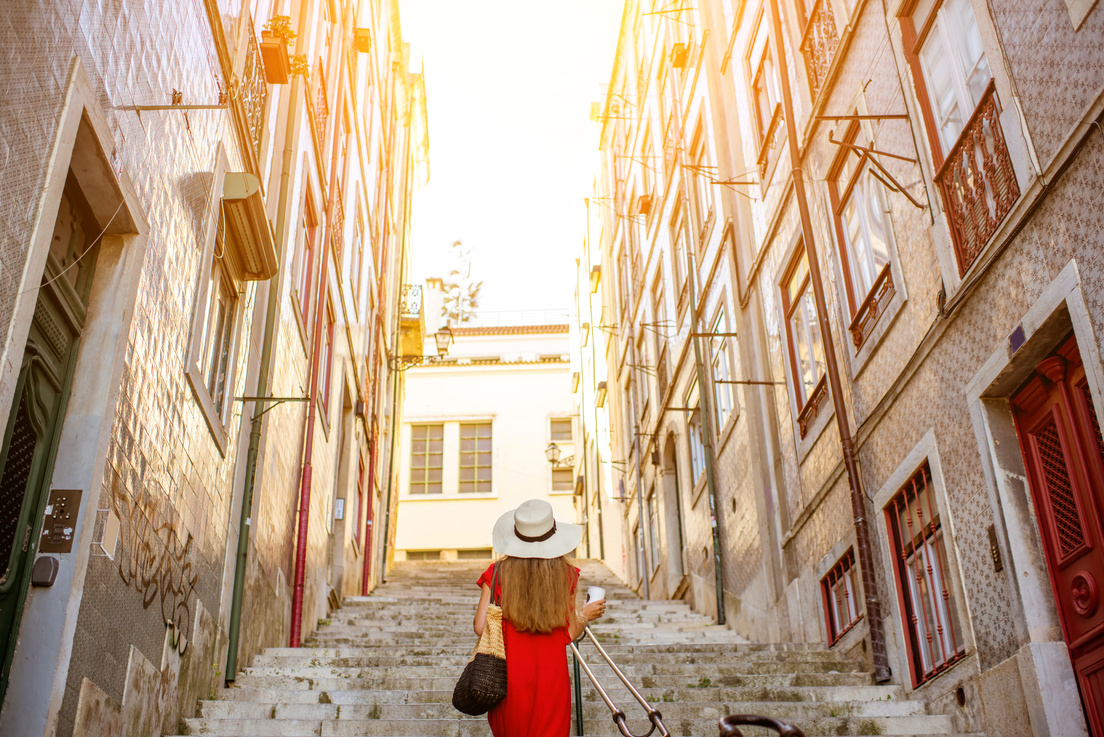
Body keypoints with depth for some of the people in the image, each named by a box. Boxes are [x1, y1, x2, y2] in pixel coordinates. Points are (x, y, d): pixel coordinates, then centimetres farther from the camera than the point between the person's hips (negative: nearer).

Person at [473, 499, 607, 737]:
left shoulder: (498, 573, -7)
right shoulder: (565, 574, -4)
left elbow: (481, 627, -7)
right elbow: (570, 634, -1)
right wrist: (586, 615, 19)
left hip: (510, 675, 0)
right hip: (552, 679, 0)